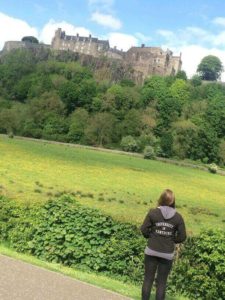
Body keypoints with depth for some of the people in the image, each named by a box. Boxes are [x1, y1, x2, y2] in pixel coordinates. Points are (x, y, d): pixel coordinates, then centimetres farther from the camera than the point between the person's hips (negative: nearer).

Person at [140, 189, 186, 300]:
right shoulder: (178, 217, -6)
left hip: (151, 251, 0)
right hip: (167, 254, 1)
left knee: (148, 279, 12)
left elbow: (144, 229, -7)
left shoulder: (153, 212, -9)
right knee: (161, 282, 13)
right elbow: (182, 237, -3)